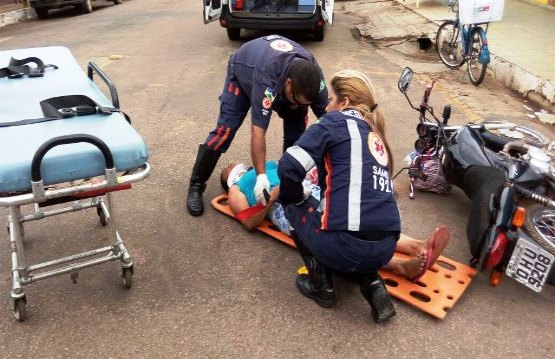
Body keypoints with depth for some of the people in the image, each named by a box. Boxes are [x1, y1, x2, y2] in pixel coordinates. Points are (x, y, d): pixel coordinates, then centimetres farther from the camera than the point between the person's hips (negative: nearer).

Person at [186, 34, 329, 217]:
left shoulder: (312, 75, -32)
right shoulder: (266, 78, -47)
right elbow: (258, 131, -47)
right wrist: (261, 176, -47)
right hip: (242, 71, -4)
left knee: (298, 127, -12)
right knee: (224, 131, -14)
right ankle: (196, 186, -1)